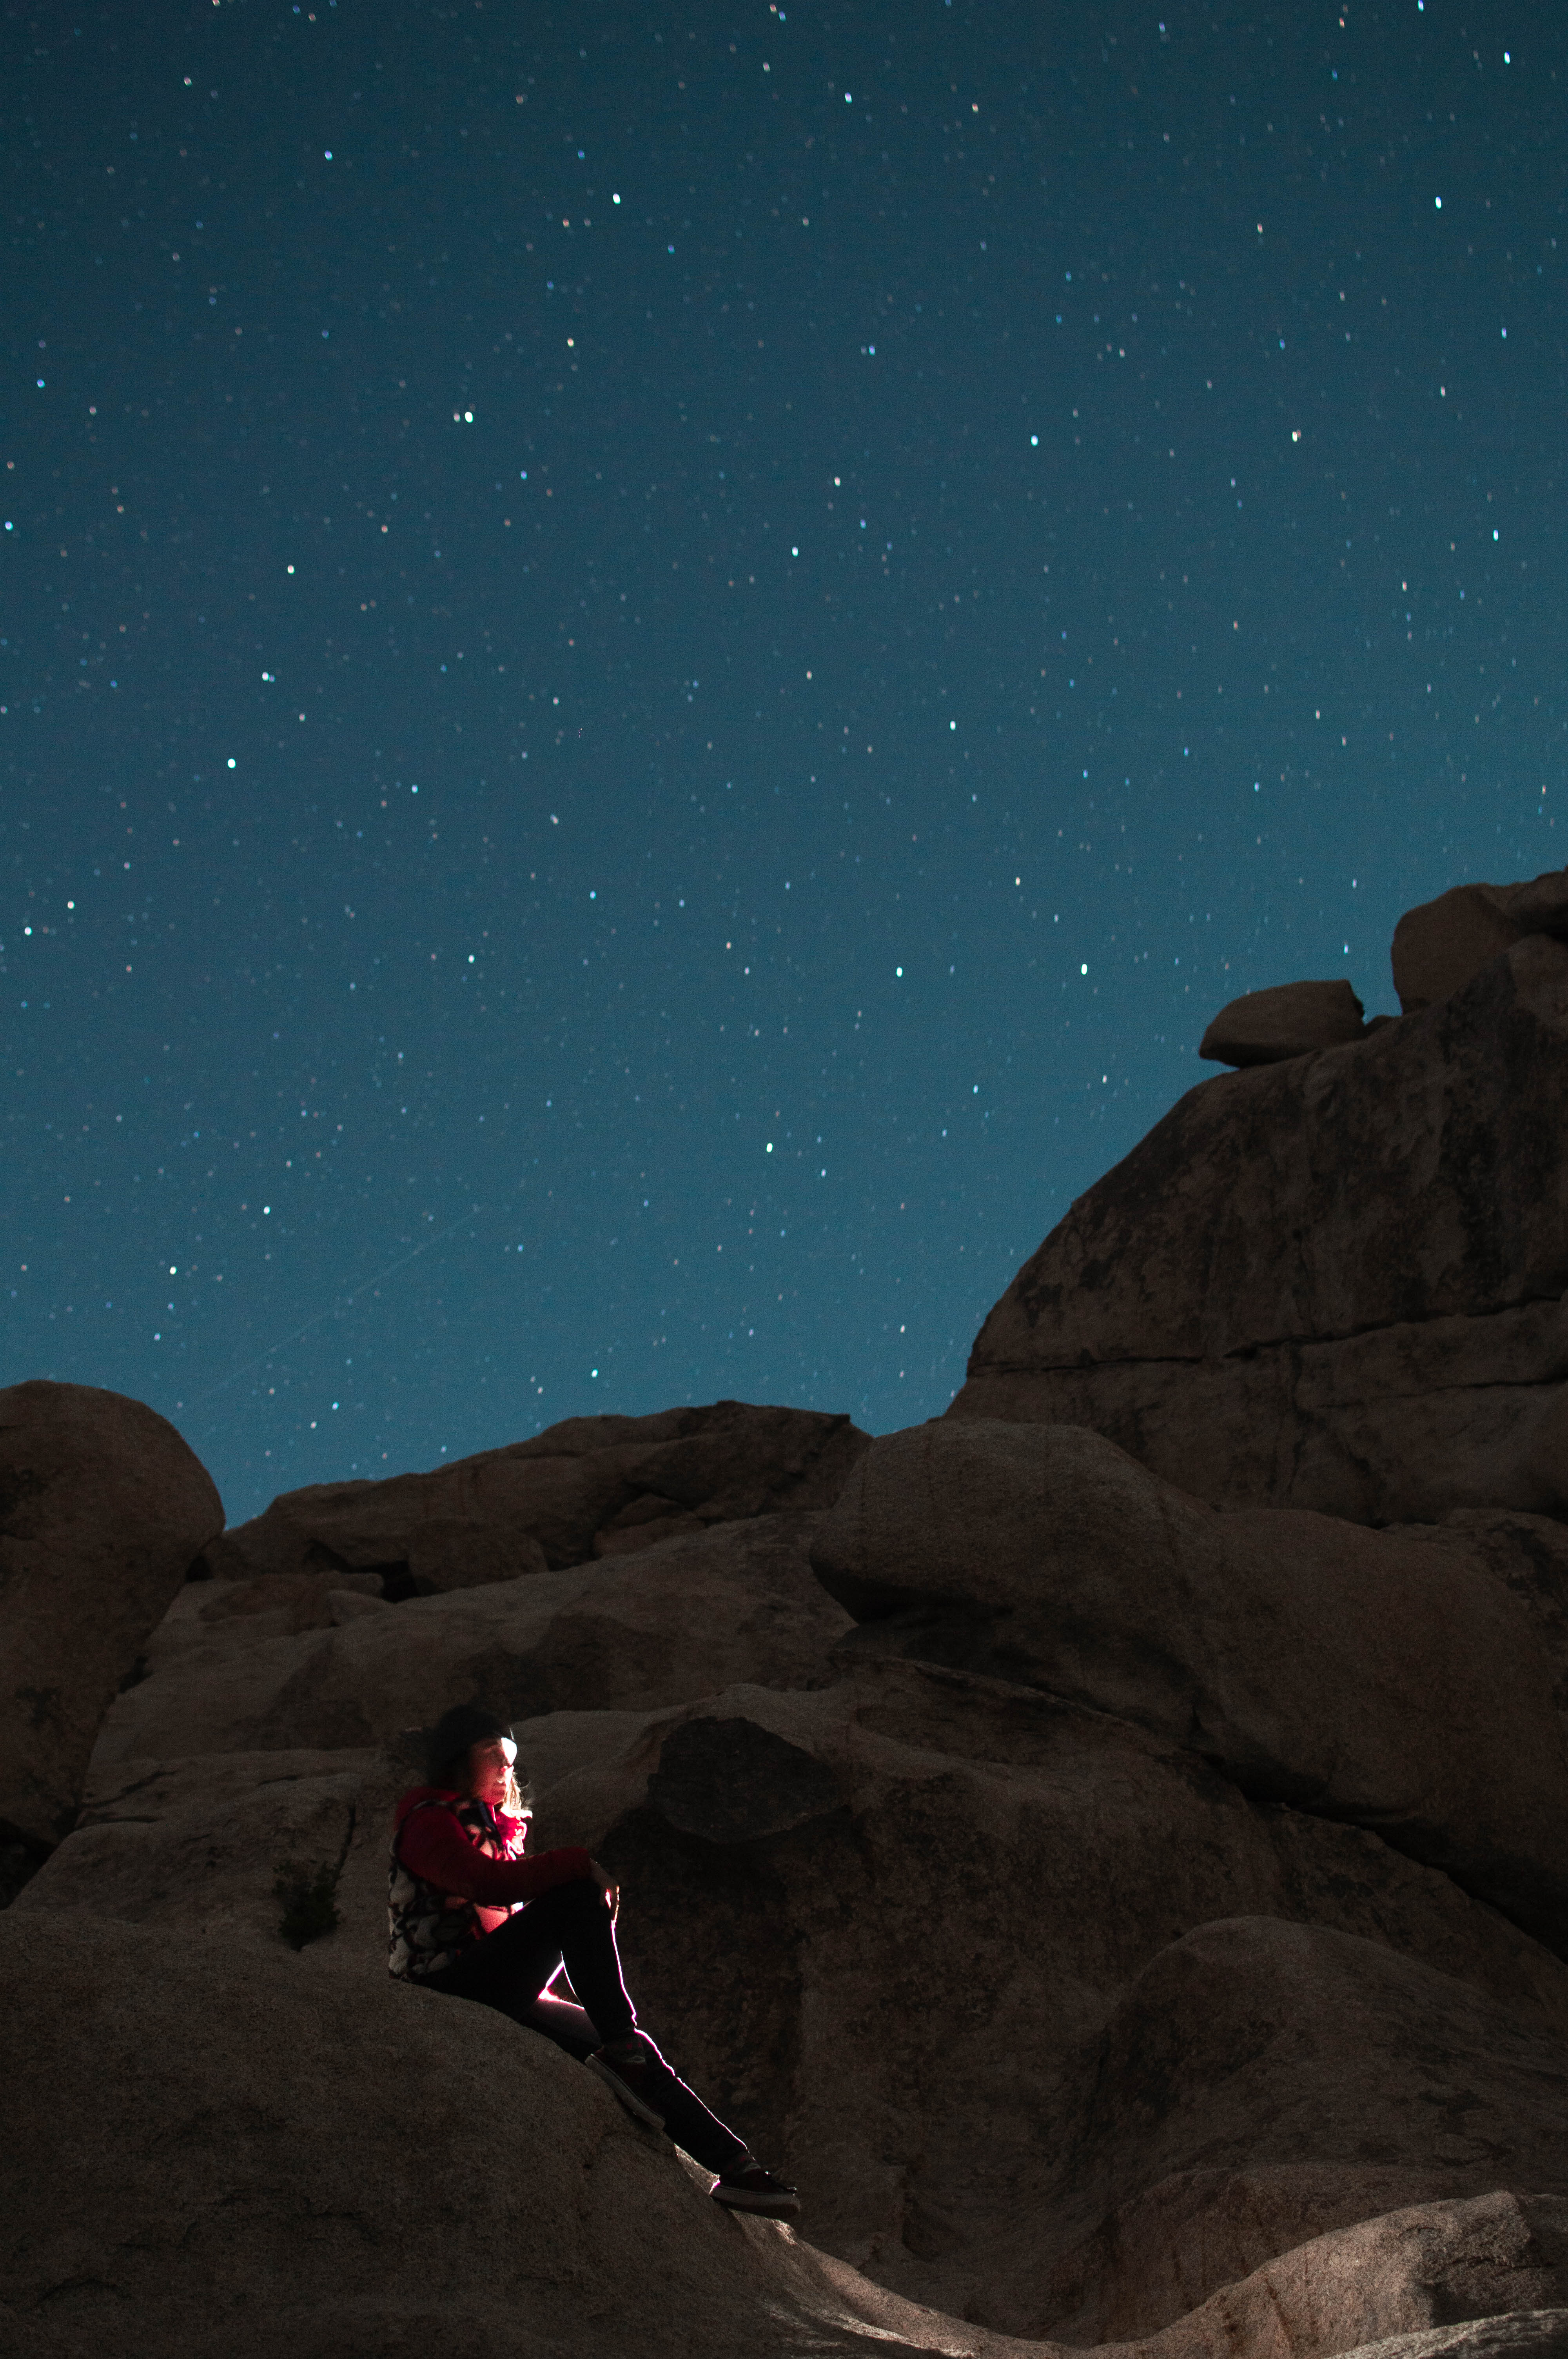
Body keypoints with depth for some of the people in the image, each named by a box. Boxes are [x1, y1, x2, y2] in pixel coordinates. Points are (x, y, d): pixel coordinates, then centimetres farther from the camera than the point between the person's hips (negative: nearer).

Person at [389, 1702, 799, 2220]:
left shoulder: (497, 1827, 24)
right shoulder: (428, 1822, -4)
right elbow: (487, 1884, -23)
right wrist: (580, 1865, -23)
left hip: (502, 2001, 8)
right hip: (446, 1993, -8)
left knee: (631, 2055, -5)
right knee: (577, 1898, -24)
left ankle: (729, 2160, -10)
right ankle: (622, 2050, -30)